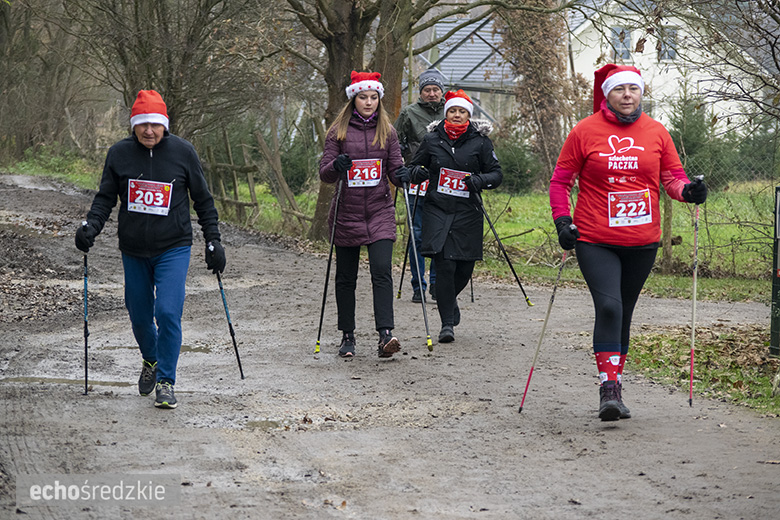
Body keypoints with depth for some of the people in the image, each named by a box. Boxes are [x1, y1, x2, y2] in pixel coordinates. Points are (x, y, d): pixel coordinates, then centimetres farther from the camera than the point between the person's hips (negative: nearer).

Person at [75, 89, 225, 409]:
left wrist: (213, 241, 3)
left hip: (173, 249, -3)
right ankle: (151, 360, 42)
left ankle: (166, 381, -3)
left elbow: (203, 200, 4)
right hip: (134, 251, 3)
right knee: (139, 316, 12)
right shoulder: (119, 154, -2)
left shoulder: (183, 152, -5)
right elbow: (105, 197, 6)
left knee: (168, 313, -16)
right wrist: (91, 225, -12)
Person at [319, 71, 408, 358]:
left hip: (379, 213, 0)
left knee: (382, 271, -14)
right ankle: (347, 336, 18)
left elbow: (395, 171, 8)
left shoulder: (387, 131, 7)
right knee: (346, 277, 7)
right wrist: (336, 166, -24)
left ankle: (385, 334, -21)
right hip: (346, 214, 0)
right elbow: (325, 173, -1)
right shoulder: (339, 131, 2)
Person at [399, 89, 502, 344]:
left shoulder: (480, 141, 3)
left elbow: (496, 173, 4)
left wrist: (480, 180, -17)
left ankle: (449, 299, 38)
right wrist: (416, 173, -7)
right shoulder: (432, 139, 6)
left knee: (465, 267, 4)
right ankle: (447, 323, -5)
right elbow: (414, 167, 17)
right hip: (437, 210, 0)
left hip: (468, 214, 1)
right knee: (444, 265, -12)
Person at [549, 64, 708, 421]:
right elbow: (560, 181, 4)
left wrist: (687, 190, -12)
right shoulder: (586, 131, -2)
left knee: (623, 312, 13)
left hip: (643, 243, 3)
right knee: (608, 306, -18)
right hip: (595, 241, -3)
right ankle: (609, 388, -17)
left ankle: (614, 382, 26)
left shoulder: (656, 132, 6)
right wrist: (562, 220, -8)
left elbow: (672, 177, 10)